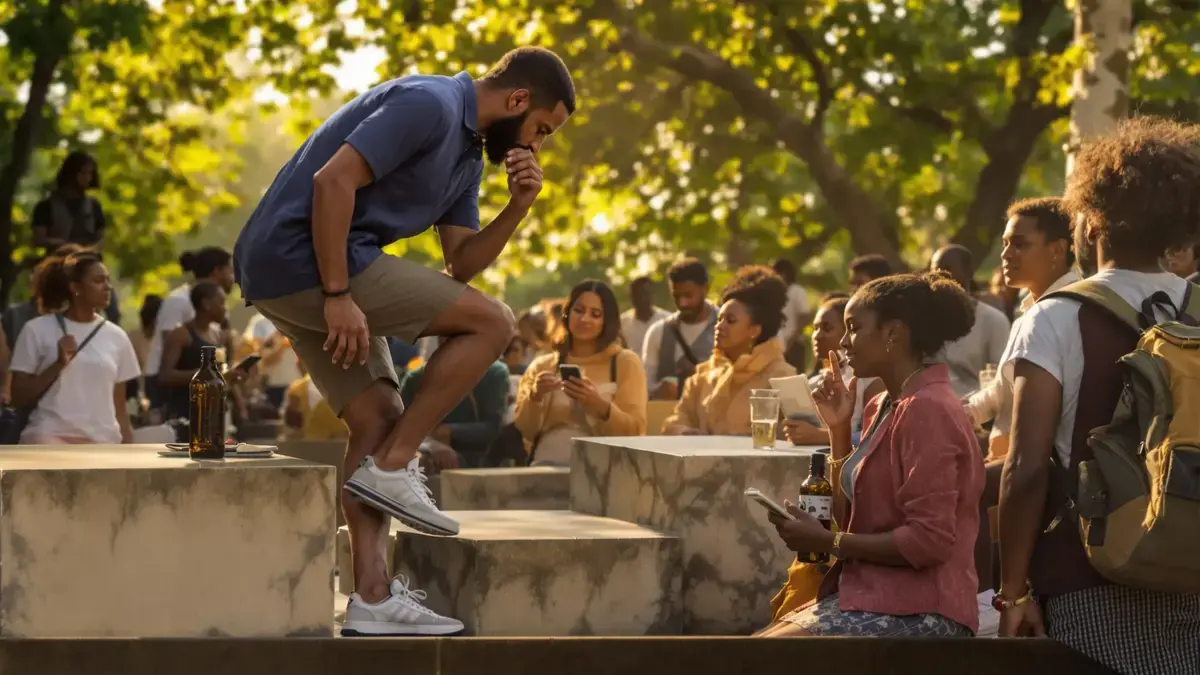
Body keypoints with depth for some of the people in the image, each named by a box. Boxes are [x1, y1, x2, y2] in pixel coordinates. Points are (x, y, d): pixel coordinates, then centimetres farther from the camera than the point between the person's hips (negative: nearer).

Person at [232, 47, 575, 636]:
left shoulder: (468, 152, 20)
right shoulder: (429, 104, -13)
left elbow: (461, 265, 17)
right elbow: (333, 181, -21)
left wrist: (516, 209, 1)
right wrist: (339, 296, -22)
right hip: (301, 253, -10)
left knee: (377, 420, 7)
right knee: (492, 322, -7)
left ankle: (372, 598, 4)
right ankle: (393, 468, -5)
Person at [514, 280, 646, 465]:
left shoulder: (626, 362, 8)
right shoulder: (542, 366, 15)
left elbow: (634, 432, 0)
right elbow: (525, 431, 7)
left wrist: (598, 404, -17)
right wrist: (534, 397, -11)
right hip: (547, 464, 2)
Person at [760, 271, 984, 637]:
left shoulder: (926, 409, -15)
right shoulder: (888, 406, 14)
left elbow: (929, 539, -21)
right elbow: (850, 516, 18)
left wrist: (828, 542, -13)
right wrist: (839, 429, 9)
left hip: (917, 610, -9)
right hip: (872, 594, 9)